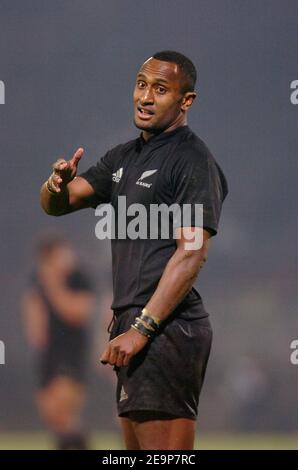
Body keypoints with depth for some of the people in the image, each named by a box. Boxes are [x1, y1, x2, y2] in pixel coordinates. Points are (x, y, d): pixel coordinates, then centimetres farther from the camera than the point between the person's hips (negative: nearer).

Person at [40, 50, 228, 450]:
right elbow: (55, 205, 18)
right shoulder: (124, 157, 19)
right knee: (136, 447, 12)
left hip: (167, 328, -9)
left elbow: (192, 255, -17)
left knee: (164, 451, -13)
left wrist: (140, 329, -22)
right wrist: (58, 184, -8)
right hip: (134, 326, 9)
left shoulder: (193, 160, -9)